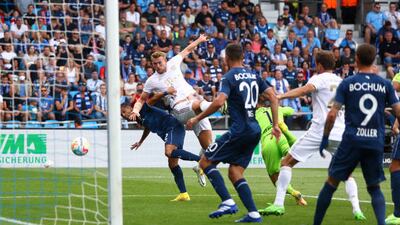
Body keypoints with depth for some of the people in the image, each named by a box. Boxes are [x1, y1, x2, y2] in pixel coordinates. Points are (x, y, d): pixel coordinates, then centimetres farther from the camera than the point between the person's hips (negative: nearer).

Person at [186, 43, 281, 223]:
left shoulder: (230, 77, -8)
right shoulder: (253, 75, 14)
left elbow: (219, 102, -22)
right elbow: (273, 97, 11)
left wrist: (197, 118, -13)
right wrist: (275, 125, 14)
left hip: (239, 130, -8)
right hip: (255, 131, 8)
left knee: (205, 161, 1)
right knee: (235, 173, 13)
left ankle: (227, 202, -11)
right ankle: (253, 214, 1)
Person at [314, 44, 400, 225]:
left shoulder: (347, 83, -1)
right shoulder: (385, 84, 4)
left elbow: (332, 114, -5)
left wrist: (325, 139, 4)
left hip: (352, 141, -2)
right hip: (376, 142, 2)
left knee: (332, 182, 10)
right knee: (374, 188, 13)